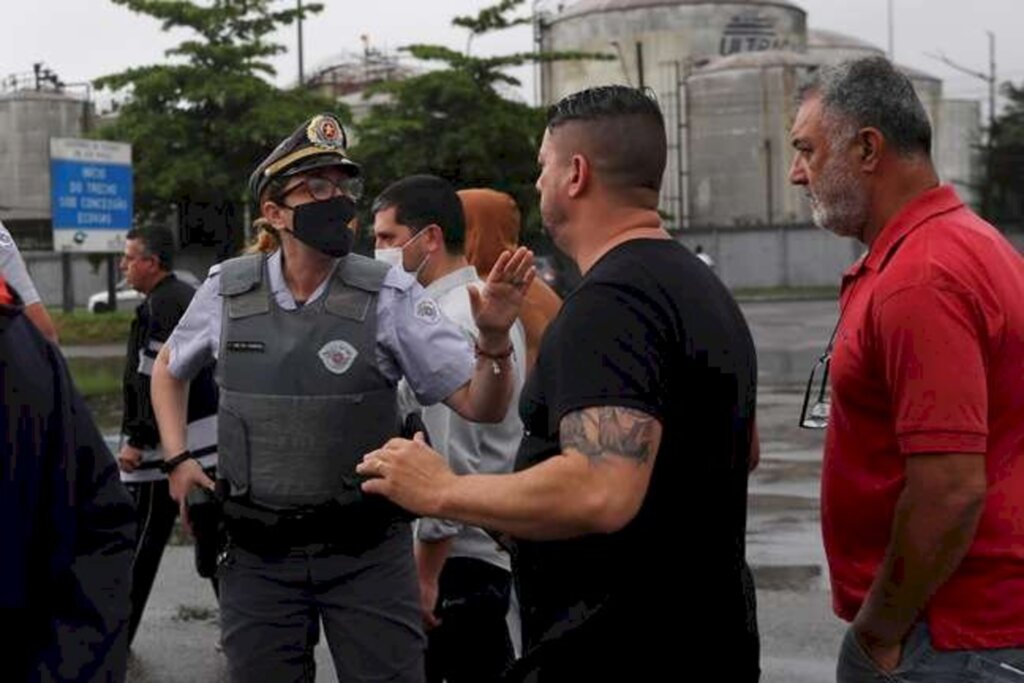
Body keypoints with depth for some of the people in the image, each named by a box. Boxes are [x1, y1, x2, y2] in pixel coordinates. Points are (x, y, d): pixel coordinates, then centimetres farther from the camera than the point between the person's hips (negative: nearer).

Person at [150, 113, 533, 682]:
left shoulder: (390, 296, -7)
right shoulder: (228, 289, 0)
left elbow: (480, 406, -10)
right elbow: (169, 369, 20)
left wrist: (494, 340, -29)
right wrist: (178, 459, 8)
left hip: (367, 553, -2)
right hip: (258, 554, 2)